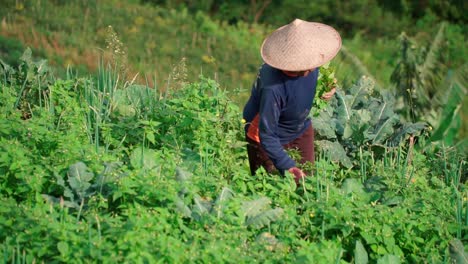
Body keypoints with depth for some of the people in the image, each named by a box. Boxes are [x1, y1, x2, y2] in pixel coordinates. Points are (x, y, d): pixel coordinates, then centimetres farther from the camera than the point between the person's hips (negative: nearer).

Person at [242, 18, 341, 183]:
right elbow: (266, 136, -34)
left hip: (301, 130, 6)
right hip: (271, 139, -6)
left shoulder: (308, 67, -21)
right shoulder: (273, 88, -42)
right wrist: (289, 167, -41)